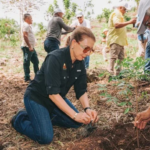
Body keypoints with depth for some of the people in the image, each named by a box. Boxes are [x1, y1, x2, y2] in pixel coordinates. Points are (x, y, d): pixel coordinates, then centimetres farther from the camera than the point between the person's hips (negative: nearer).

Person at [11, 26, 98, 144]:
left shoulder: (80, 64, -8)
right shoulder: (55, 58, -31)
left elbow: (81, 91, -4)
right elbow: (53, 93, -33)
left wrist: (87, 108, -24)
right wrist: (75, 115, -34)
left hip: (57, 98, 8)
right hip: (36, 97, -7)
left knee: (76, 122, 2)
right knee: (46, 137, -18)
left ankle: (45, 117, 15)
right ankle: (20, 119, 8)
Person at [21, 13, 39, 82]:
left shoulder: (28, 25, 19)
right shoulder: (26, 25, -12)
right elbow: (25, 36, -23)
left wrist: (32, 46, 17)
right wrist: (29, 46, -24)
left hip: (31, 48, 10)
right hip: (27, 48, -10)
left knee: (36, 61, 14)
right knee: (27, 63, -3)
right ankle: (27, 78, 4)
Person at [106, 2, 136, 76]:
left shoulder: (119, 15, 25)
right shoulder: (115, 14, -8)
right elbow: (116, 25, -27)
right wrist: (129, 22, -25)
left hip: (119, 40, 11)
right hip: (115, 40, -11)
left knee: (121, 58, 9)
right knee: (113, 57, -14)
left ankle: (117, 74, 13)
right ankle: (111, 73, -17)